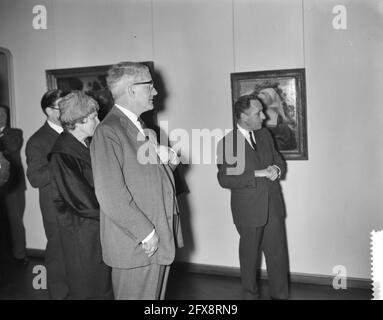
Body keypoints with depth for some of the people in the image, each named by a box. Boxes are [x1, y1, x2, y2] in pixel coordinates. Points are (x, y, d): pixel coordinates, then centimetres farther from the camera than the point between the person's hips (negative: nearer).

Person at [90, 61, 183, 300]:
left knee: (156, 295, 18)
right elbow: (111, 195, -22)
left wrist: (168, 158, 1)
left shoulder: (140, 127, 15)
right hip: (136, 245, -9)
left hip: (162, 240, 9)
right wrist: (146, 233, -19)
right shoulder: (109, 132, -16)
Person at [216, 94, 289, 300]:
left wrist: (276, 170, -9)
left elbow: (279, 161, 16)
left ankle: (280, 295, 25)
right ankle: (250, 295, 31)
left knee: (278, 254, 8)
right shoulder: (226, 143, -11)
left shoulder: (264, 134, 8)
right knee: (249, 256, 12)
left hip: (273, 206, 5)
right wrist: (257, 174, -23)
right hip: (248, 211, -4)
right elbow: (224, 179, -18)